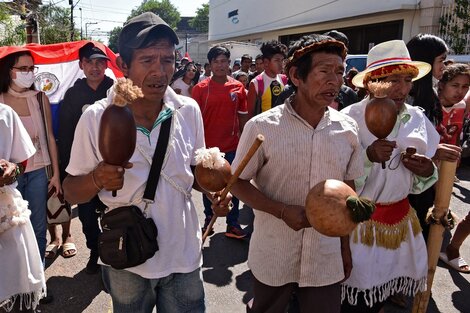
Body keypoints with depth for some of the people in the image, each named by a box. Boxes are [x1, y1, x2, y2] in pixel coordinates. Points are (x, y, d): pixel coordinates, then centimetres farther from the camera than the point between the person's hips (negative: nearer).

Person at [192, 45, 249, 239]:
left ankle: (233, 224, 19)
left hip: (232, 147, 1)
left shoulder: (238, 87, 1)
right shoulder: (200, 88, -4)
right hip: (208, 146, -1)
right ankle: (209, 219, 30)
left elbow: (243, 117, 6)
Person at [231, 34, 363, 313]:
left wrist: (346, 247, 11)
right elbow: (238, 183, -7)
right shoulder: (262, 127, -15)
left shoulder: (348, 130, -3)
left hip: (327, 259, 2)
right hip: (273, 257, -2)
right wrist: (283, 211, -21)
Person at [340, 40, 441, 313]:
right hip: (358, 219, -5)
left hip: (400, 216, 5)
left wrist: (428, 171, -11)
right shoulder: (351, 118, -15)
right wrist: (368, 156, -29)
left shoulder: (417, 118, 2)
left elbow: (420, 181, 10)